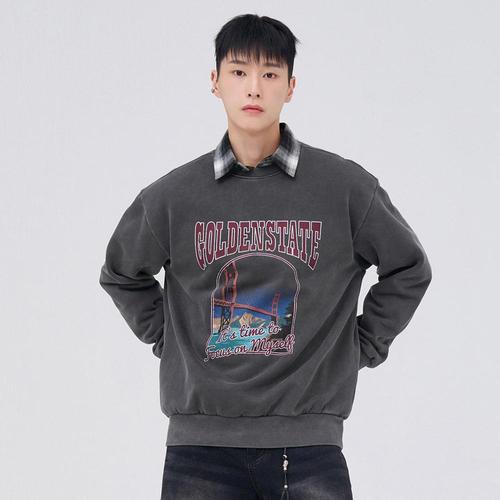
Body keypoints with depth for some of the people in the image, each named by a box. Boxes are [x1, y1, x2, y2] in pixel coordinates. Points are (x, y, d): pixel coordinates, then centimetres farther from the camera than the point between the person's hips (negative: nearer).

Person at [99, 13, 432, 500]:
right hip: (200, 443, 1)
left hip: (309, 442, -1)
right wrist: (163, 337, 11)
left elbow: (409, 269, 13)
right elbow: (120, 273, 21)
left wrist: (363, 346, 8)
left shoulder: (346, 186, 0)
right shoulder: (172, 196, 3)